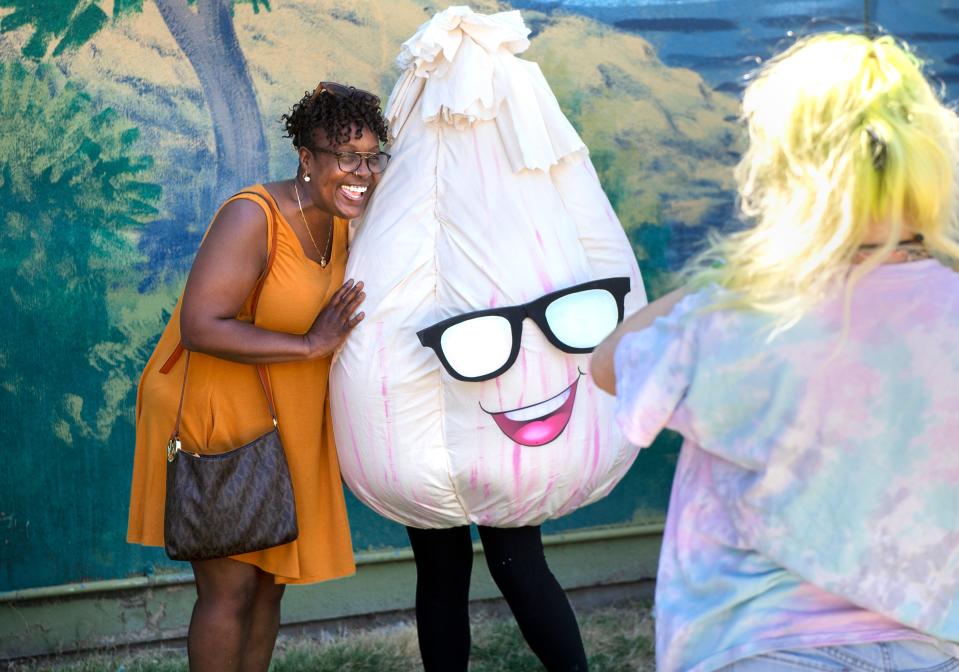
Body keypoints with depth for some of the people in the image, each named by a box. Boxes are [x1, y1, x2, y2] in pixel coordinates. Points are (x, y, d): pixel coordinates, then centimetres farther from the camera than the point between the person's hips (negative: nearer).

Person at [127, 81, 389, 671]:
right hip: (216, 417, -8)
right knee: (231, 586, -6)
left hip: (282, 423, 9)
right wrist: (310, 345, -28)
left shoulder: (338, 222, 4)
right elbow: (201, 327, -31)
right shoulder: (253, 218, -22)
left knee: (270, 580, 14)